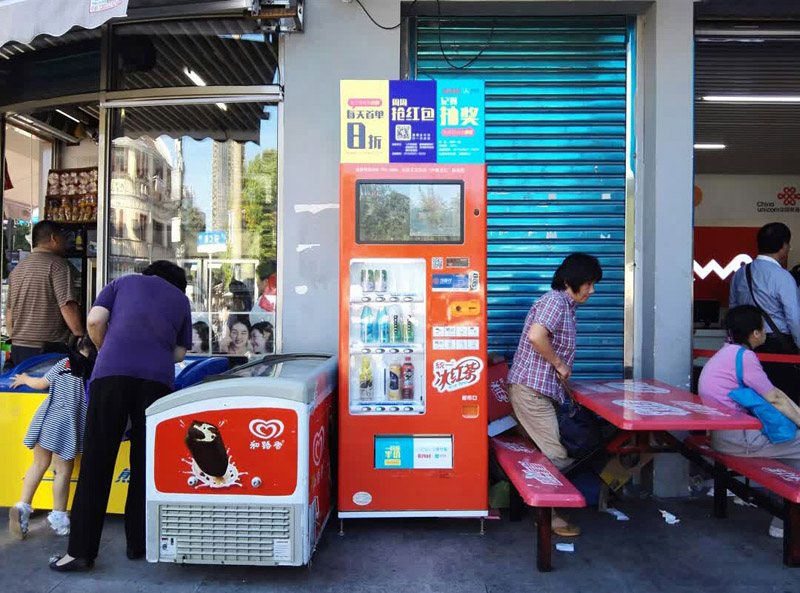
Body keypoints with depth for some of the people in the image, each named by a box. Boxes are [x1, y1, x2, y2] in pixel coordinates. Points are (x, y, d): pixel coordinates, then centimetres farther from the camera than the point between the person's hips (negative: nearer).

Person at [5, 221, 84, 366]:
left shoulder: (17, 268, 16)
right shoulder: (57, 264, -9)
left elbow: (9, 311, 19)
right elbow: (68, 306, -17)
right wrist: (81, 339, -12)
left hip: (17, 348, 8)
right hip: (48, 349, -8)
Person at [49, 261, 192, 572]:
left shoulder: (123, 282, 23)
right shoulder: (181, 299, 26)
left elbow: (94, 321, 9)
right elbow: (179, 353, 22)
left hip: (111, 371, -1)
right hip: (158, 377, 1)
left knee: (96, 462, 3)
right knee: (145, 463, 10)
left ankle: (81, 550, 6)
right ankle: (138, 544, 17)